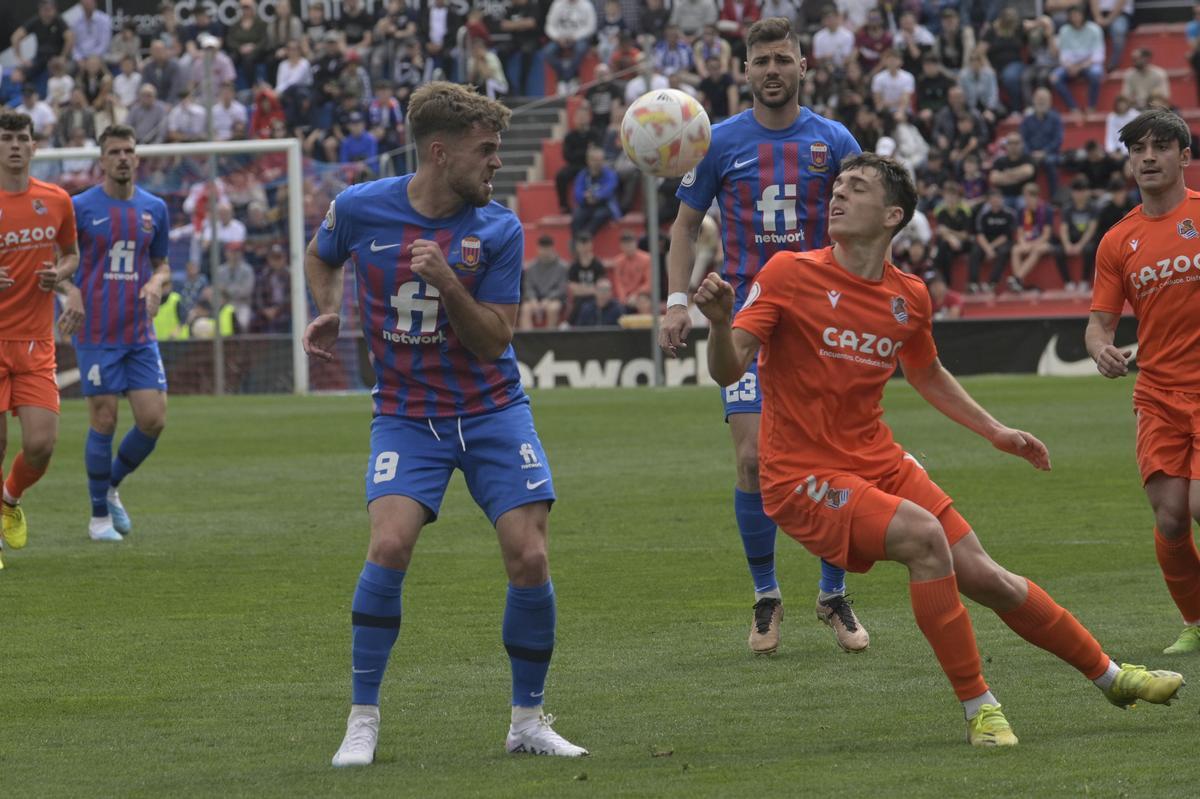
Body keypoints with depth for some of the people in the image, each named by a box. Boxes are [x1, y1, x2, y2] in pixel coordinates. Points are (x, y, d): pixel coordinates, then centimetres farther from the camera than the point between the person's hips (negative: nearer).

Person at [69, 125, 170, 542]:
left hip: (140, 334, 4)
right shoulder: (80, 207, -4)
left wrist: (157, 283, -3)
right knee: (104, 421, -4)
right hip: (96, 335, -4)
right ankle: (99, 516, 10)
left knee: (153, 420, -3)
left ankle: (111, 487, 23)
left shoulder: (154, 209, 8)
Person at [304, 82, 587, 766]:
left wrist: (447, 282, -24)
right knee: (390, 544, -22)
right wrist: (328, 312, 4)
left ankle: (529, 720, 9)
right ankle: (363, 720, -8)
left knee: (530, 559, -10)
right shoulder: (360, 210, -6)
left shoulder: (499, 229, -7)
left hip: (493, 410, 1)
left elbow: (495, 340, -10)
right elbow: (322, 257, 19)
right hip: (406, 415, -1)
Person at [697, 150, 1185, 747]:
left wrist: (996, 432, 20)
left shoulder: (909, 298, 3)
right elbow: (728, 371, -18)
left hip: (880, 463, 5)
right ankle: (978, 709, -19)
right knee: (921, 534, -29)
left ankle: (1110, 676, 27)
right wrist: (719, 323, -39)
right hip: (803, 477, -5)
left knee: (984, 577, 4)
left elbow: (927, 375, 24)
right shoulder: (789, 273, -12)